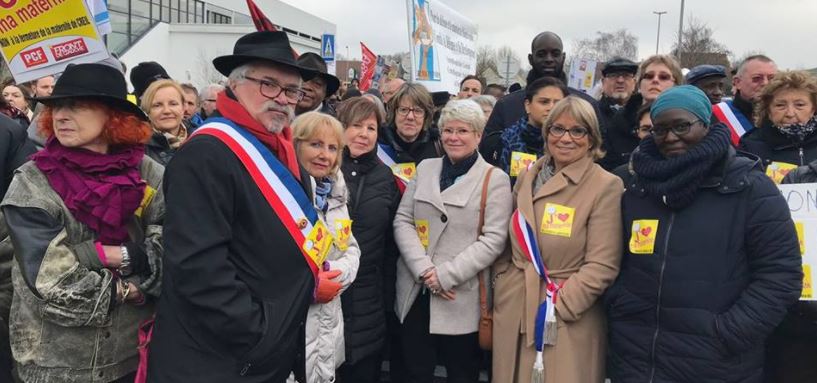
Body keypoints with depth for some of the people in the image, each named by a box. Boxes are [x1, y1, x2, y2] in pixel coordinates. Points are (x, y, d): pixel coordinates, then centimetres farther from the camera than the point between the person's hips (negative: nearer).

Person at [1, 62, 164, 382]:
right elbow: (50, 280, -18)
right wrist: (129, 290, -14)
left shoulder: (147, 173, -6)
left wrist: (119, 255, -23)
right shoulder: (32, 184, -10)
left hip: (135, 353, 2)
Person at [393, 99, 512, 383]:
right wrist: (424, 270, -12)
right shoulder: (425, 169, 9)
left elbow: (494, 239, -11)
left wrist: (446, 275, -17)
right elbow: (402, 221, 2)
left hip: (461, 298, -3)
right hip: (415, 294, 3)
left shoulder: (495, 179, -3)